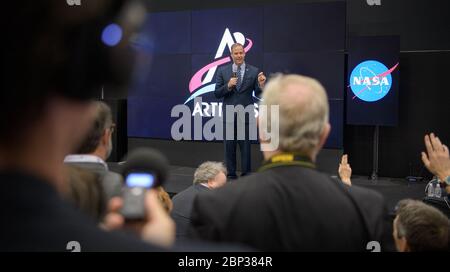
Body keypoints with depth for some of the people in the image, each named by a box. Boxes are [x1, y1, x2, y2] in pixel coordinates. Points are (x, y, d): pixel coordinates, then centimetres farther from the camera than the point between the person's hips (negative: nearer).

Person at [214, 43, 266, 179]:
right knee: (229, 146, 9)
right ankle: (231, 174, 19)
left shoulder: (253, 71, 0)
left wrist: (261, 85, -23)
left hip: (246, 115, -1)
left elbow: (258, 94, -3)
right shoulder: (223, 71, 2)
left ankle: (246, 174, 14)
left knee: (245, 146, 5)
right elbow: (217, 94, -1)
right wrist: (228, 86, -18)